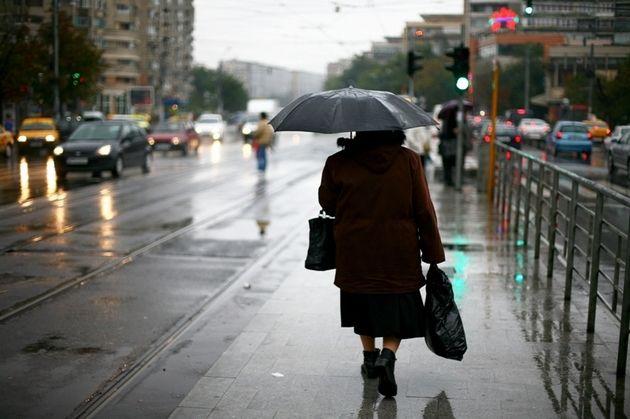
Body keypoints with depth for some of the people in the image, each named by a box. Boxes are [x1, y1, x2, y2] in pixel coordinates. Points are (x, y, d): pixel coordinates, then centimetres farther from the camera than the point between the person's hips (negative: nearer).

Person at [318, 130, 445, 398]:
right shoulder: (408, 160, -6)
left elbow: (327, 204, 5)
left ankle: (370, 356, 32)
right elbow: (424, 211, -5)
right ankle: (387, 355, -15)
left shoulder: (338, 164, -8)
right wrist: (435, 255, 1)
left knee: (364, 305, 22)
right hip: (399, 254, -1)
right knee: (396, 313, 9)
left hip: (355, 253, 1)